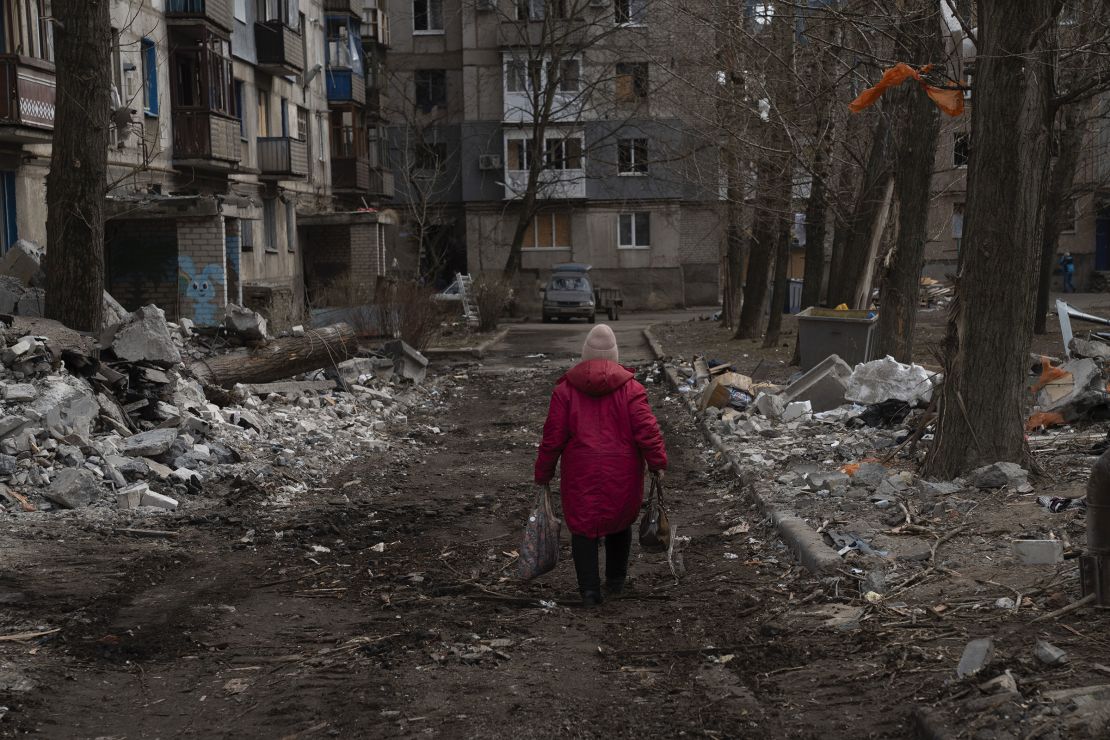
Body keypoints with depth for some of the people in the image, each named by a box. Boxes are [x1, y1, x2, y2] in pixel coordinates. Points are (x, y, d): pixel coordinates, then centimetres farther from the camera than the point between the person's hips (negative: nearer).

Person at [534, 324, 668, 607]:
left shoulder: (566, 389, -3)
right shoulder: (630, 388, -4)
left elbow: (553, 436, -2)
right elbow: (647, 429, -11)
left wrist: (543, 473, 6)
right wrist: (658, 463, -3)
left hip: (581, 474, -1)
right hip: (622, 474, 1)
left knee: (583, 528, 7)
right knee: (620, 522, 21)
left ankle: (589, 589, -2)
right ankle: (616, 581, 30)